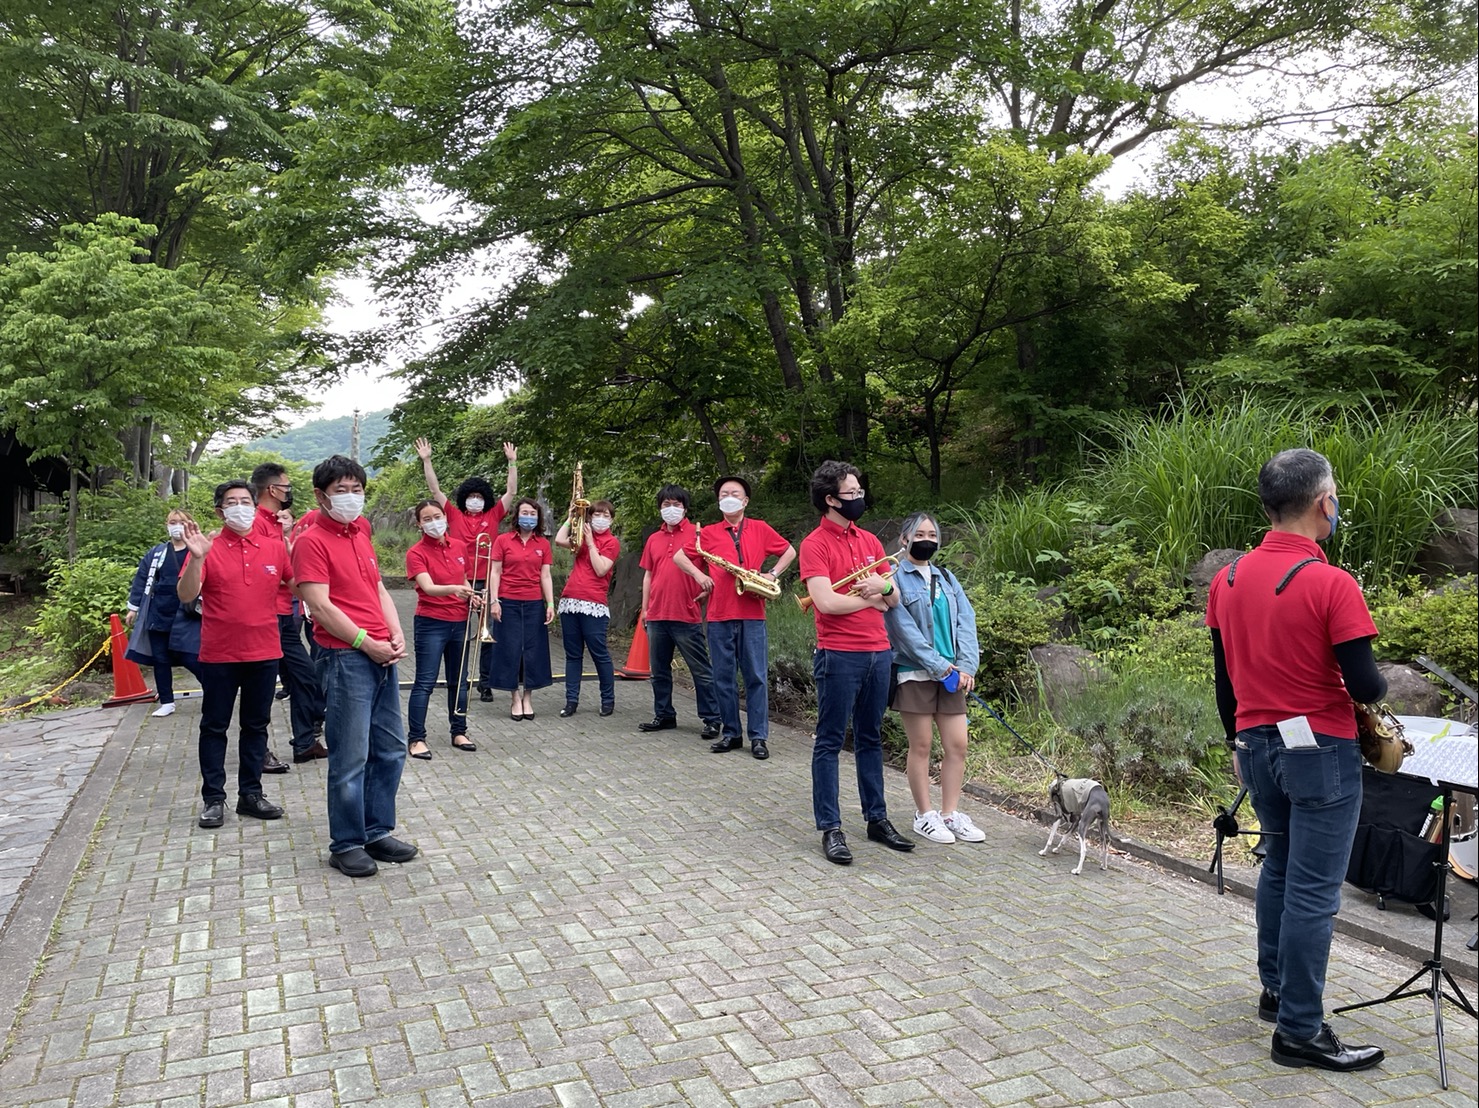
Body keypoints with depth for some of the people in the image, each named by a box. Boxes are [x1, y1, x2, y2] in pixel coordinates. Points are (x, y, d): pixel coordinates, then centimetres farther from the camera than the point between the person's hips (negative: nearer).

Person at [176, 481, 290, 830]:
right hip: (219, 655, -2)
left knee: (256, 725, 11)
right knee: (214, 726, 7)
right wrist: (196, 558, -27)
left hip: (264, 653, 2)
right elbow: (186, 596, -13)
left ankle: (251, 794, 22)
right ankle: (213, 798, 16)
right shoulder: (208, 549, -4)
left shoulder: (275, 548, 3)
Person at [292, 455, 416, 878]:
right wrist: (367, 644, -13)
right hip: (345, 658, -8)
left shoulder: (361, 536, 16)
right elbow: (320, 606, -15)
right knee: (351, 757, -1)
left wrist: (396, 636, 4)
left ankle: (377, 832, 26)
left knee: (391, 749, 13)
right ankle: (346, 845, 12)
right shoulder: (312, 541, -8)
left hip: (381, 656, 8)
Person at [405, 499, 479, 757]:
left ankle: (459, 733, 23)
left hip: (460, 622, 5)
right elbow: (428, 588, -25)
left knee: (459, 681, 13)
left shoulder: (460, 546, 5)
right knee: (425, 683, -3)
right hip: (431, 624, -5)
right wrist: (454, 589, -42)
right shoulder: (416, 553, -11)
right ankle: (416, 738, 5)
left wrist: (471, 595, 0)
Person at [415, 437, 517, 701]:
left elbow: (511, 491, 5)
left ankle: (485, 683, 15)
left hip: (486, 583, 0)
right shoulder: (454, 515, 6)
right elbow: (435, 490, 5)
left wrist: (512, 462, -1)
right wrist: (426, 461, 1)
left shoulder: (493, 516, 7)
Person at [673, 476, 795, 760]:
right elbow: (679, 556, 13)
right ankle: (730, 733, 15)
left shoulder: (760, 529, 9)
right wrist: (699, 575, -2)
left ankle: (759, 737, 4)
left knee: (756, 677, -1)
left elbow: (790, 552, 16)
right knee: (723, 678, 6)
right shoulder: (708, 533, 9)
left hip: (752, 614, -1)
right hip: (719, 615, 2)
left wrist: (772, 574, 1)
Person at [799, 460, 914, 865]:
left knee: (871, 739, 15)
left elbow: (894, 599, 14)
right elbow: (826, 602, -18)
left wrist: (883, 585, -9)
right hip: (839, 656, -7)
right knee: (830, 742, 1)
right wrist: (870, 598, -5)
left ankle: (877, 819, 25)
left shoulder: (870, 541, 13)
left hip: (879, 652, 7)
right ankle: (830, 829, 7)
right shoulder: (815, 544, -8)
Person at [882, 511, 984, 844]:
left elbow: (965, 622, 6)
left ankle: (950, 813, 17)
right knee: (921, 745, 2)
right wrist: (938, 665, -15)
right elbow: (904, 627, -12)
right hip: (914, 673, -5)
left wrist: (966, 666, -8)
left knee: (957, 744, 5)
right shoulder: (896, 578, -3)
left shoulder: (947, 579, 14)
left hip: (951, 675, 5)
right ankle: (924, 815, 15)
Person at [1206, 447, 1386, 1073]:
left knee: (1279, 867, 22)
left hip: (1257, 744, 7)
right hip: (1320, 749, -7)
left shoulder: (1228, 579, 2)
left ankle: (1276, 989, 33)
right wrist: (1379, 689, 6)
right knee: (1313, 890, 0)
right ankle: (1299, 1031, 7)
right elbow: (1364, 684, -17)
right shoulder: (1330, 585, -18)